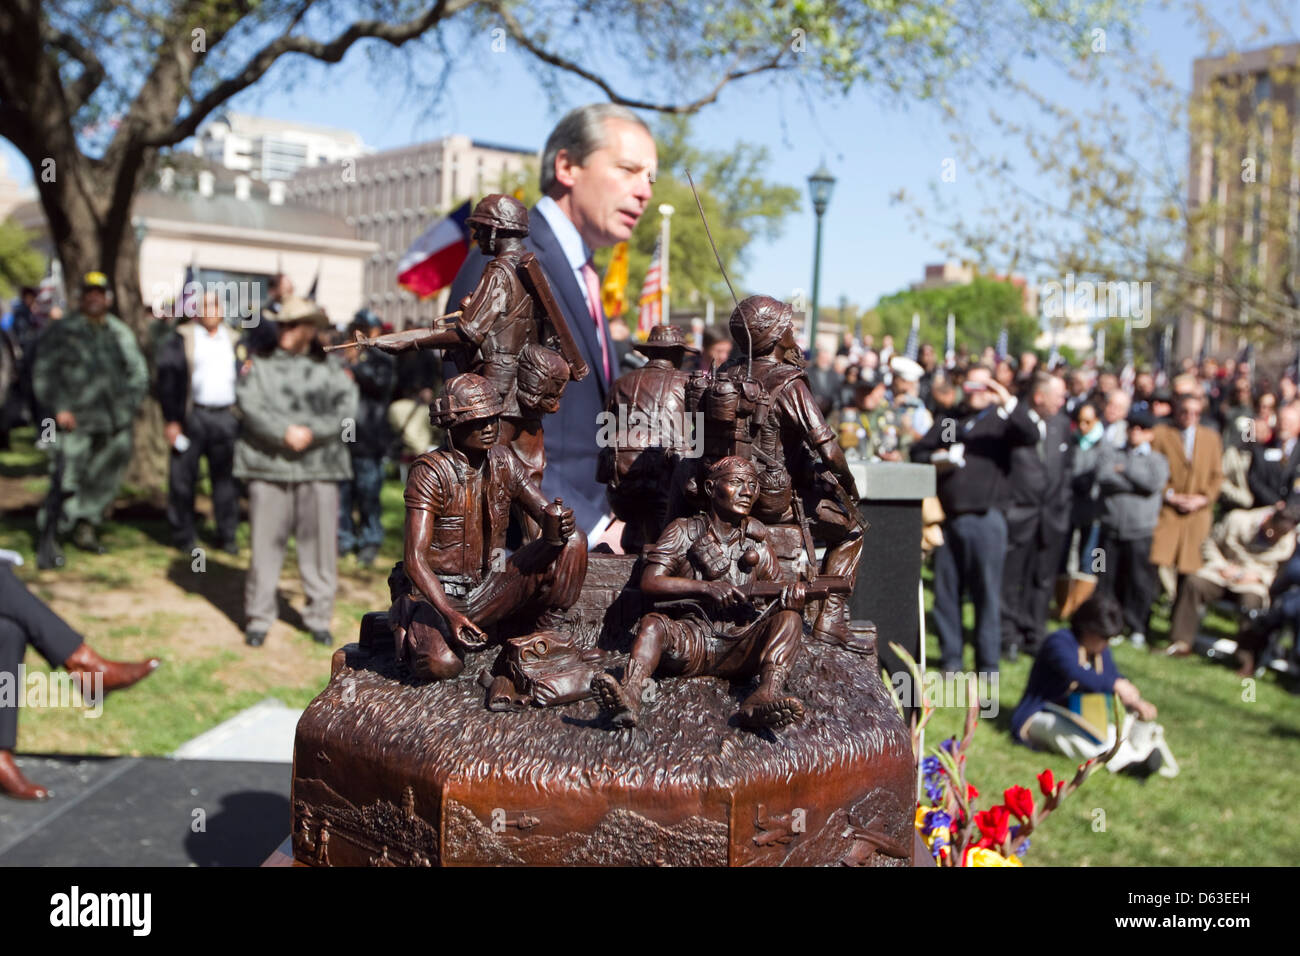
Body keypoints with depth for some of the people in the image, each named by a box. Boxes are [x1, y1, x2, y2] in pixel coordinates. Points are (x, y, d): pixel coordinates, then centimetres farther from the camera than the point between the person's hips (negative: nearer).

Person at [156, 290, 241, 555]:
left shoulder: (234, 340, 15)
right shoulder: (180, 340, 3)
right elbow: (167, 381, -1)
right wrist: (171, 421, -7)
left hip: (227, 417, 3)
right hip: (192, 416, -3)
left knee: (226, 477, 5)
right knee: (183, 478, 1)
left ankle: (227, 535, 15)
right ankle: (183, 536, 11)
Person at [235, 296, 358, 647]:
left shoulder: (330, 371, 8)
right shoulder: (261, 366, 9)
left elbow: (347, 411, -3)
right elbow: (249, 406, -5)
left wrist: (312, 432, -16)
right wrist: (285, 433, -16)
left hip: (318, 469, 0)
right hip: (268, 466, 0)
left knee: (320, 543, 4)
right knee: (265, 543, 3)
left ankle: (319, 617, 17)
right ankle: (258, 618, 15)